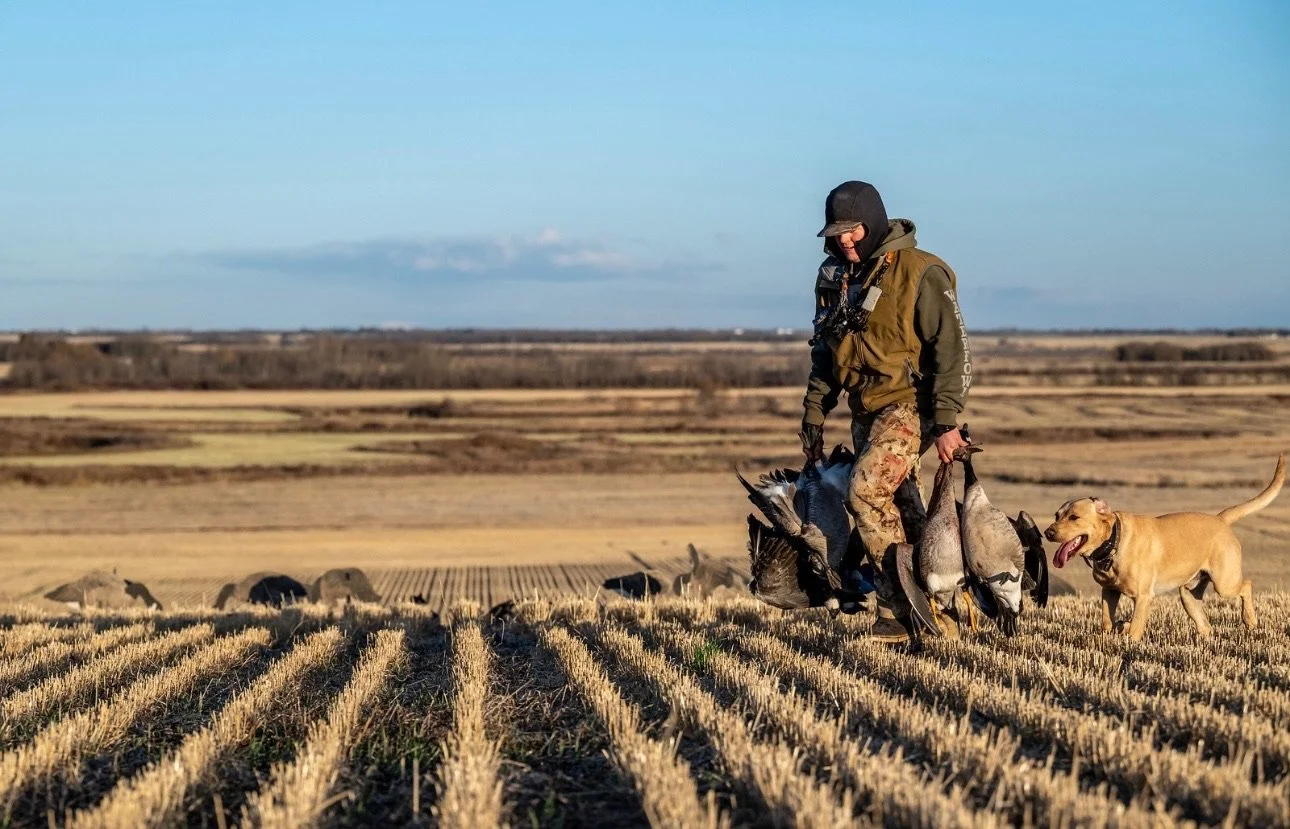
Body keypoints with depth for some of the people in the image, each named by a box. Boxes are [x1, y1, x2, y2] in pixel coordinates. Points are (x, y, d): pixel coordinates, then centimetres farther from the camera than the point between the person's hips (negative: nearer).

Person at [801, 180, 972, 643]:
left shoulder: (919, 274, -12)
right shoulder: (834, 277, 10)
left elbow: (951, 349, -14)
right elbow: (824, 353, 20)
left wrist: (947, 422, -20)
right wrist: (814, 415, 15)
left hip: (909, 404, -7)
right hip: (867, 411, 7)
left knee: (866, 491, -22)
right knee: (891, 508, 6)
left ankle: (898, 604, -14)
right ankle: (899, 618, 8)